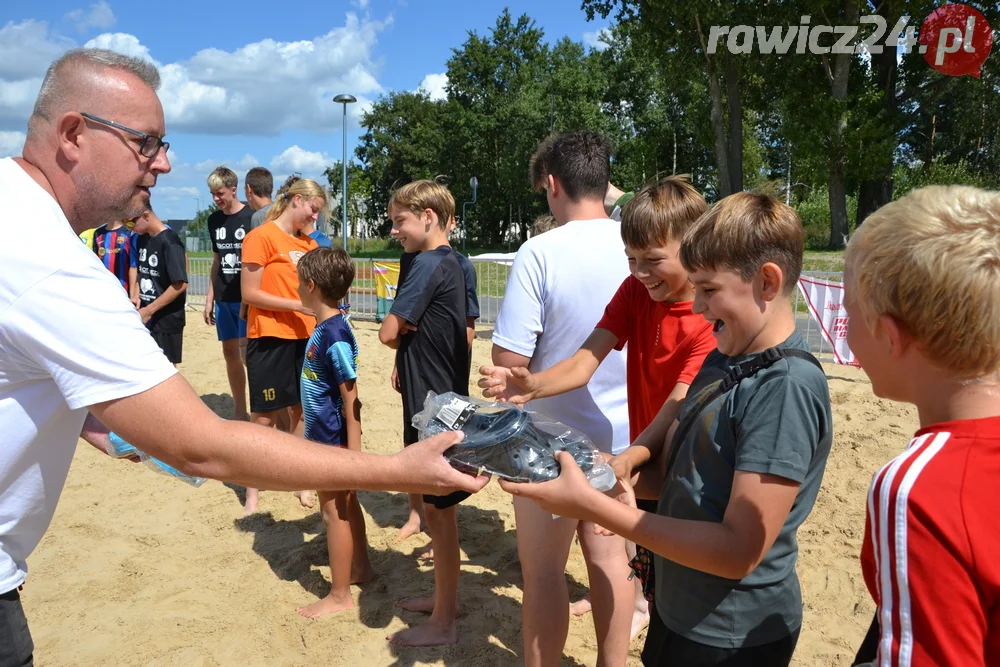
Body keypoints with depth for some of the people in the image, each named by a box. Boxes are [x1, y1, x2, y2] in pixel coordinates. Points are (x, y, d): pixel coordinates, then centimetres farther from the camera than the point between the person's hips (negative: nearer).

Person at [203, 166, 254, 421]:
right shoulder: (214, 220, 10)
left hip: (247, 298, -6)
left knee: (248, 354, -9)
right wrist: (210, 297, 12)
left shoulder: (251, 217, -8)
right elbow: (216, 261, 16)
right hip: (223, 299, 6)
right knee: (230, 353, 10)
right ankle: (239, 411, 21)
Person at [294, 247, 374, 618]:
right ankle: (360, 567, 38)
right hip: (325, 434, 9)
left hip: (333, 438, -9)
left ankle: (340, 596, 17)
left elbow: (350, 398, -23)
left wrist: (353, 452, -21)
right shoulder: (325, 328, 4)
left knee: (335, 511, 3)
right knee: (346, 504, 21)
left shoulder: (334, 335, -23)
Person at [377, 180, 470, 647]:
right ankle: (444, 596, 34)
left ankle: (443, 623, 15)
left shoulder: (429, 264, -17)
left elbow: (388, 333, -20)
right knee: (438, 506, 19)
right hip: (443, 397, 9)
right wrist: (411, 341, -4)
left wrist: (405, 338, 1)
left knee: (439, 509, 1)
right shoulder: (451, 263, 12)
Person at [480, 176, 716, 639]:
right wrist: (531, 386, -37)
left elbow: (680, 403, -33)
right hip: (641, 455, 5)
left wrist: (629, 458, -49)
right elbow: (586, 360, -18)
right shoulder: (634, 291, -7)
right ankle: (633, 598, 48)